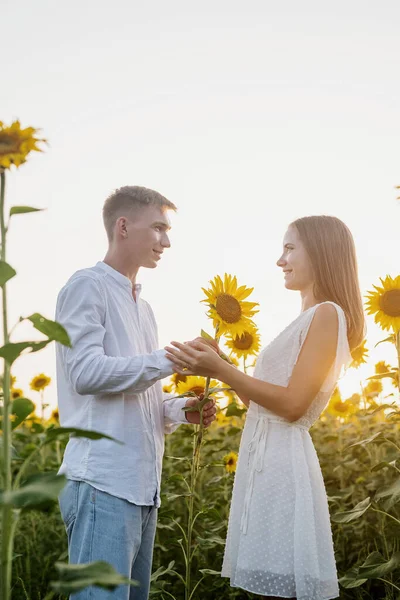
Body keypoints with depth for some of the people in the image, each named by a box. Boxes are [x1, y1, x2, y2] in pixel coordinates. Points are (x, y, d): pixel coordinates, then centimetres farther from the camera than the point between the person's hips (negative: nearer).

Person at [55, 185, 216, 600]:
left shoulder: (142, 307, 22)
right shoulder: (88, 286, -3)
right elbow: (86, 374, -16)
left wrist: (181, 410, 5)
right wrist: (171, 359, -13)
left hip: (142, 487, 9)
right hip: (104, 485, -9)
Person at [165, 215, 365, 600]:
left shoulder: (327, 314, -8)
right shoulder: (309, 321, 21)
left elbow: (293, 404, -16)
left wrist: (220, 370, -18)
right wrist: (218, 367, 15)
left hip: (281, 461, -9)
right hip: (267, 459, 9)